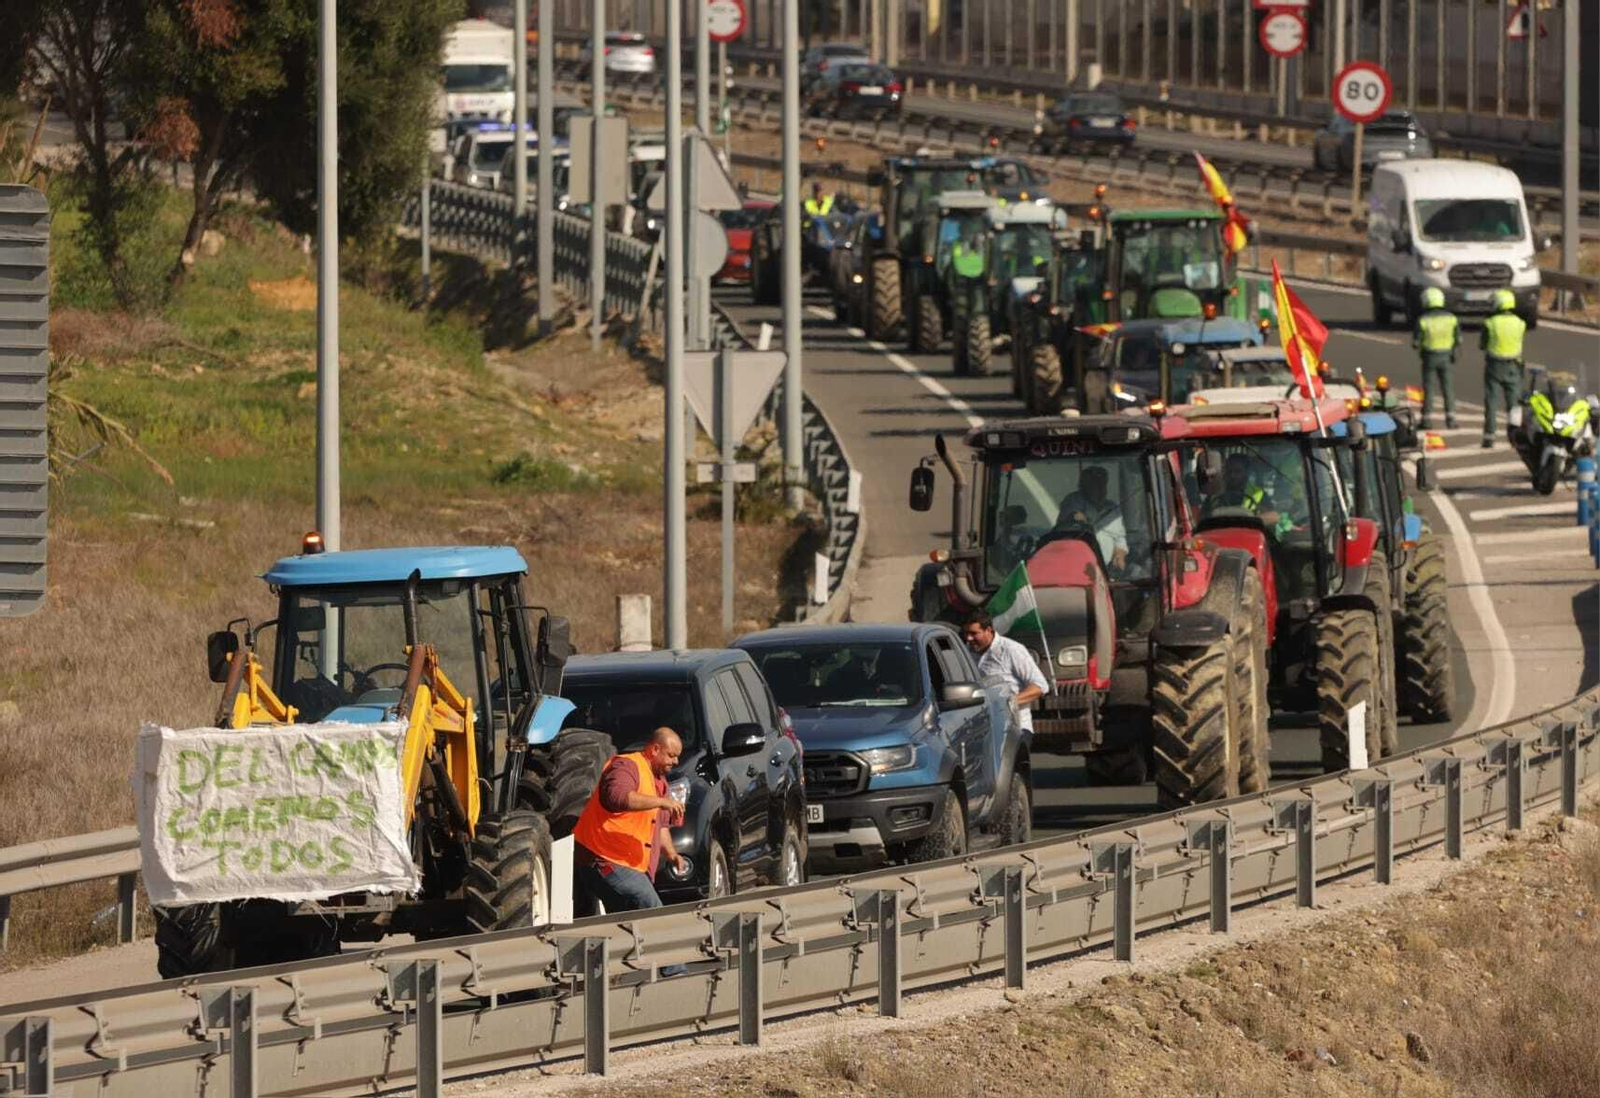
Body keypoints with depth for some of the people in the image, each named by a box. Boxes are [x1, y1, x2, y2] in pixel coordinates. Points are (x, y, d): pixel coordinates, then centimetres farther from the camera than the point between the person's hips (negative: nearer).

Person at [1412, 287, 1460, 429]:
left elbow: (1415, 343, -9)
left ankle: (1426, 419, 7)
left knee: (1428, 389, 7)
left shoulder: (1423, 320, -12)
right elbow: (1459, 340, -1)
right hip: (1447, 357, 2)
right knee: (1448, 389, 9)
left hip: (1430, 358, -2)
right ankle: (1450, 419, 4)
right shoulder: (1451, 318, -5)